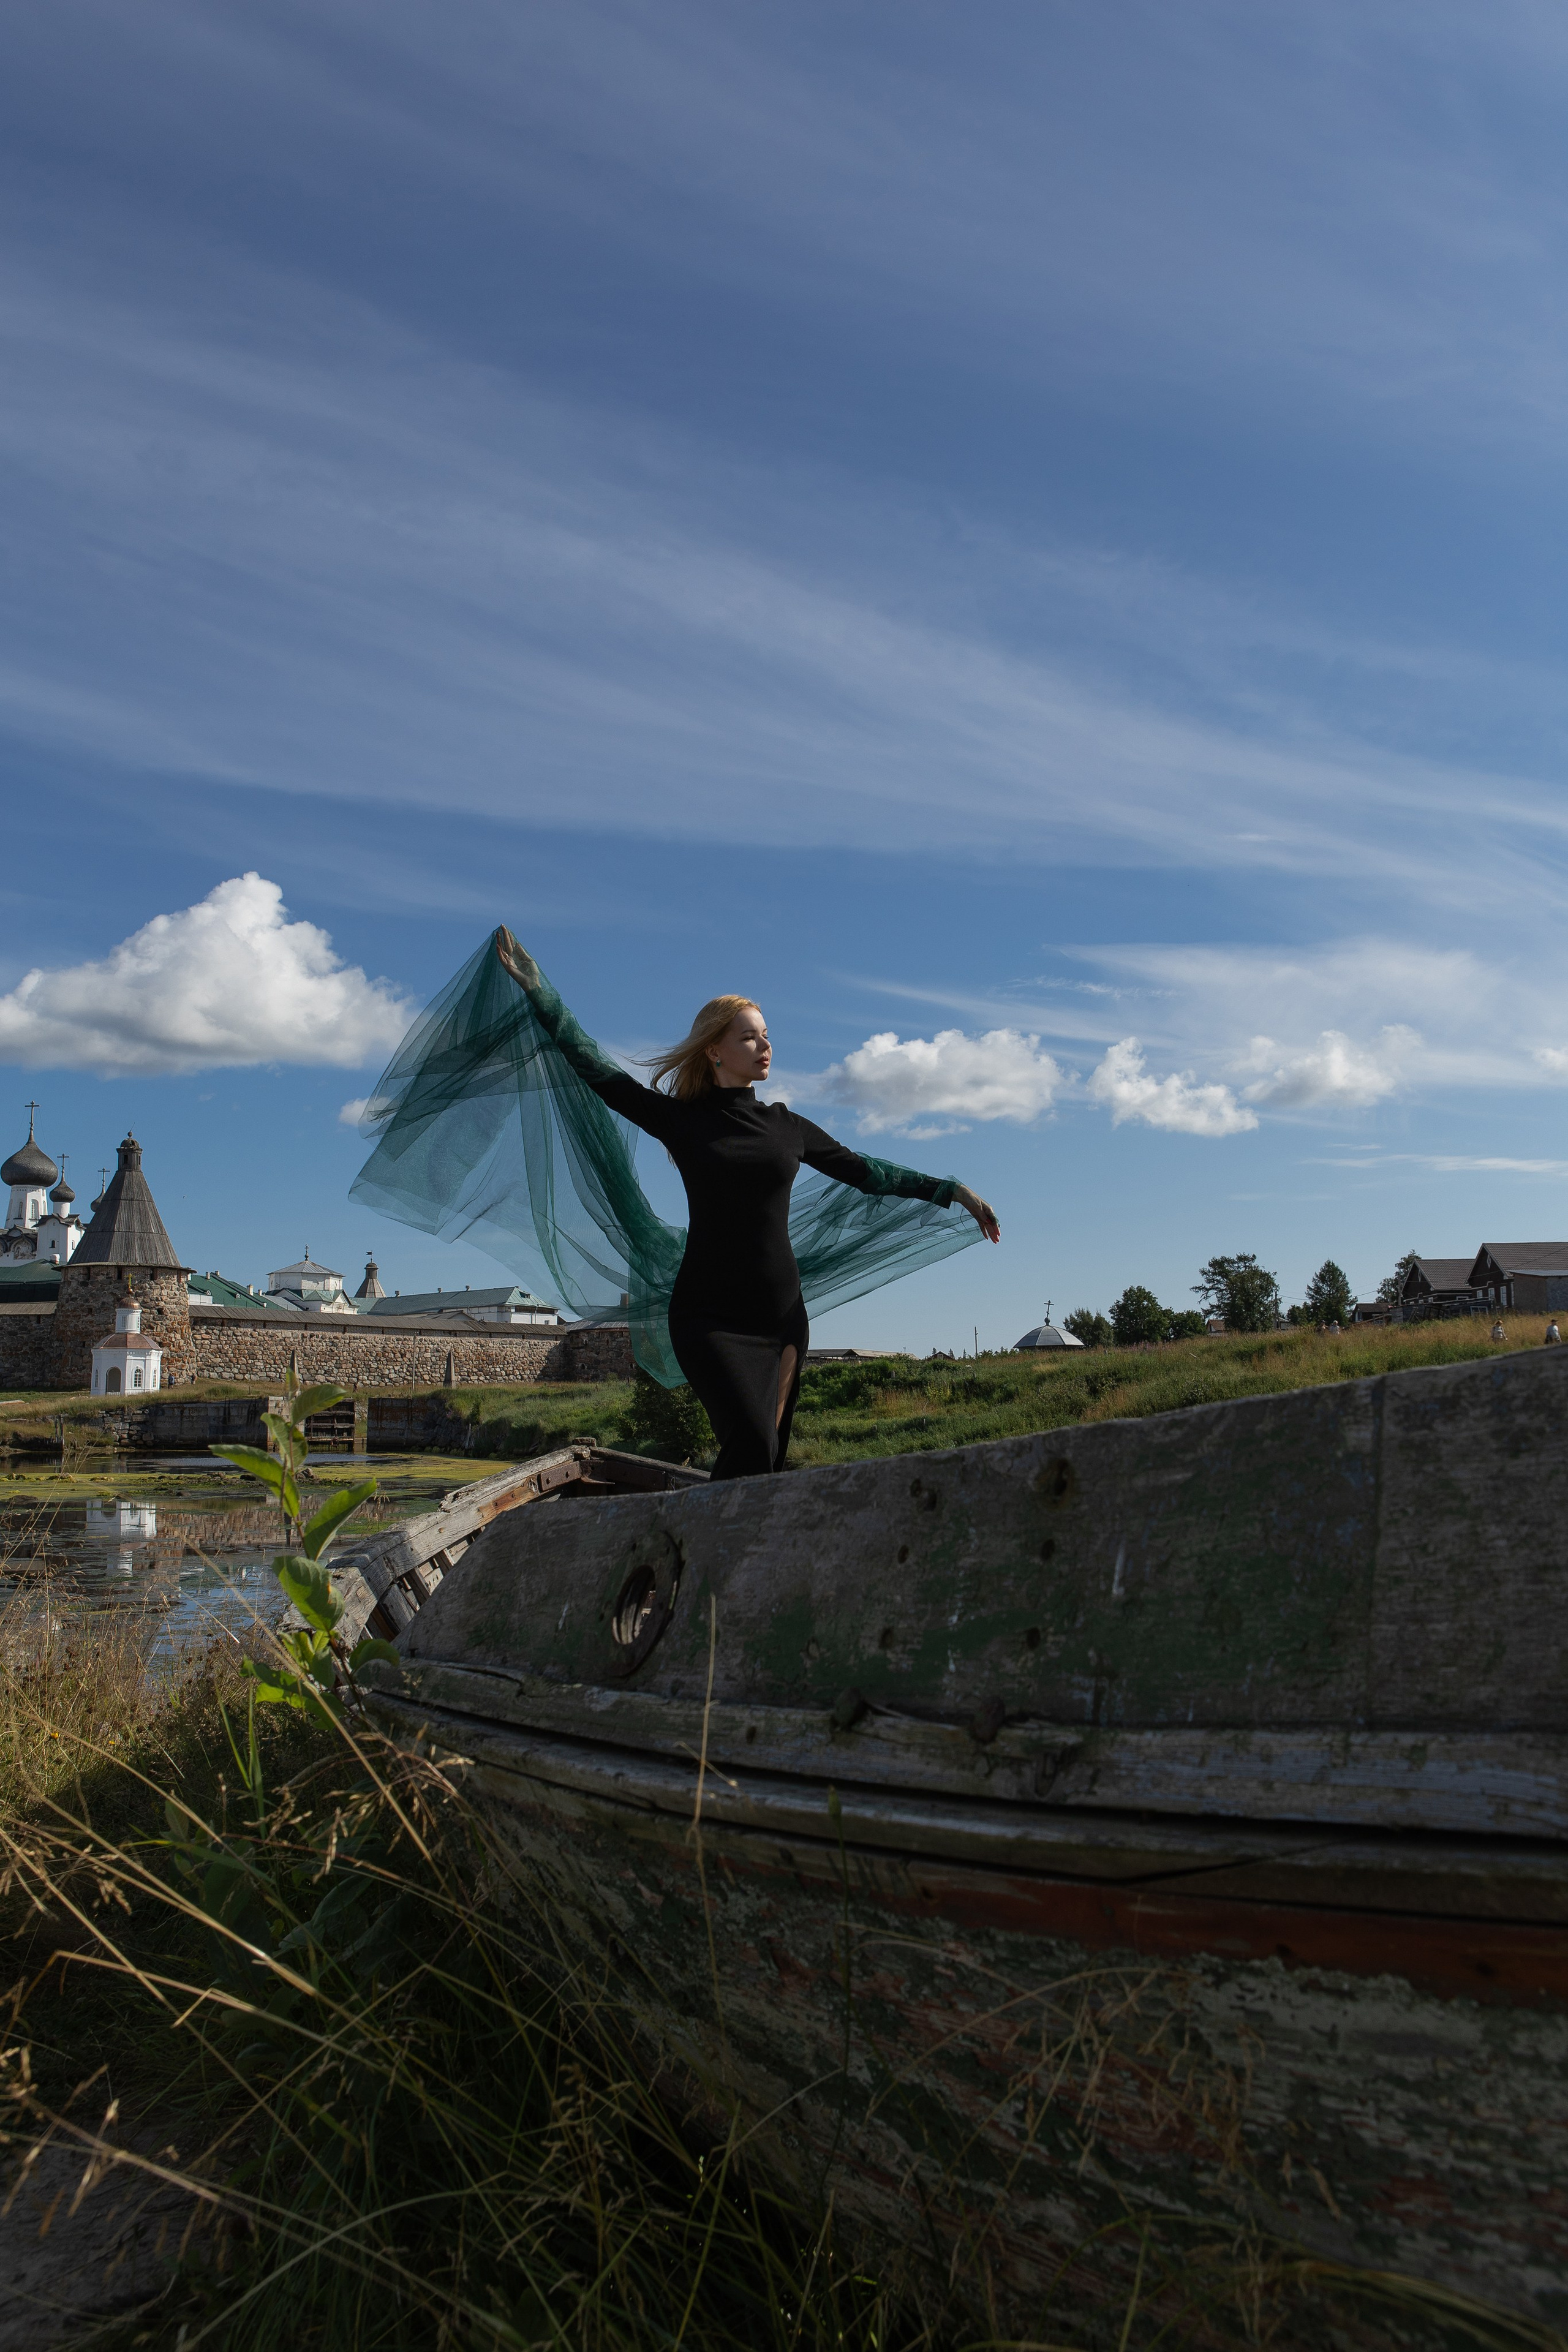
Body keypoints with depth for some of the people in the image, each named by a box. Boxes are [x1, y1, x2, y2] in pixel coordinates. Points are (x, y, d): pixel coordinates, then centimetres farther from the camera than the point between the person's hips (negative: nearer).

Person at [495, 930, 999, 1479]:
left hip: (781, 1315, 4)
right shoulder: (682, 1119, 2)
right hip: (710, 1316, -4)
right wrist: (534, 985, 0)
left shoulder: (787, 1126, 12)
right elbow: (593, 1065, 2)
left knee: (768, 1455, 1)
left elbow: (866, 1172, 19)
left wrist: (953, 1191, 18)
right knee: (751, 1444, -21)